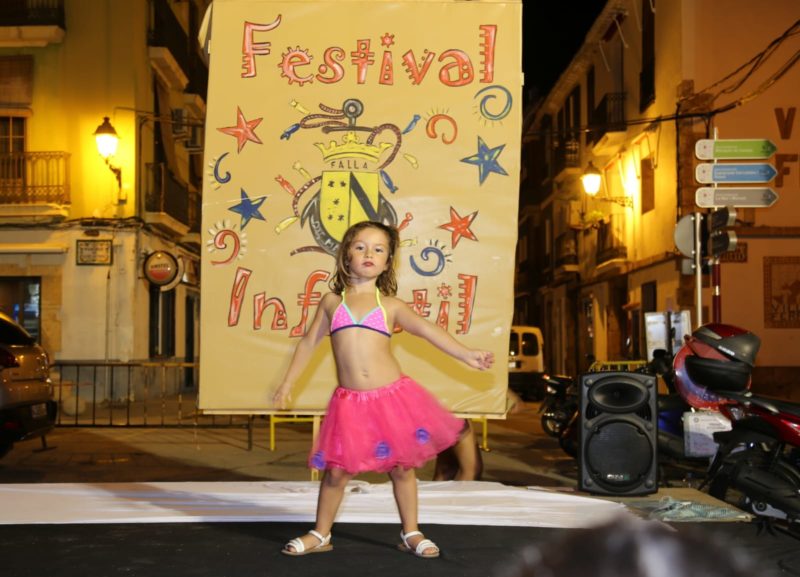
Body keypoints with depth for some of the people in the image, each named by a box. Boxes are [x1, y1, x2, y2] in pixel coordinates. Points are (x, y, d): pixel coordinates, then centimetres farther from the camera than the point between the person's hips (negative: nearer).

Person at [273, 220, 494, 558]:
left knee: (401, 465, 8)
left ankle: (410, 533, 23)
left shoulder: (390, 305, 5)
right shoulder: (332, 301, 9)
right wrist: (287, 383, 16)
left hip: (392, 395, 0)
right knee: (337, 469, 1)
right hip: (350, 400, 0)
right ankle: (321, 534, 20)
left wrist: (466, 354, -18)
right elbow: (309, 343, 17)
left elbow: (426, 330, -6)